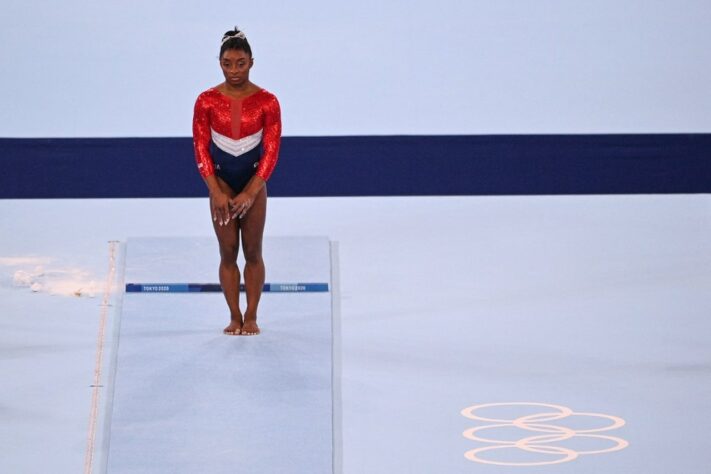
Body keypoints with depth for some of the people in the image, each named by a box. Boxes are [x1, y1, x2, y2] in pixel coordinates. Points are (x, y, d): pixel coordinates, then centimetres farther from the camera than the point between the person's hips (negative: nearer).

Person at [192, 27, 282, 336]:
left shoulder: (267, 101, -9)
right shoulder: (206, 101, -7)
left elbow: (271, 151, -8)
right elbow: (201, 149, -5)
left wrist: (250, 193, -14)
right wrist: (216, 192, -12)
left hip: (254, 180, 0)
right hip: (221, 180, 0)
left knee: (253, 252, 3)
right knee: (228, 252, 2)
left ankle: (251, 317, 11)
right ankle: (234, 317, 10)